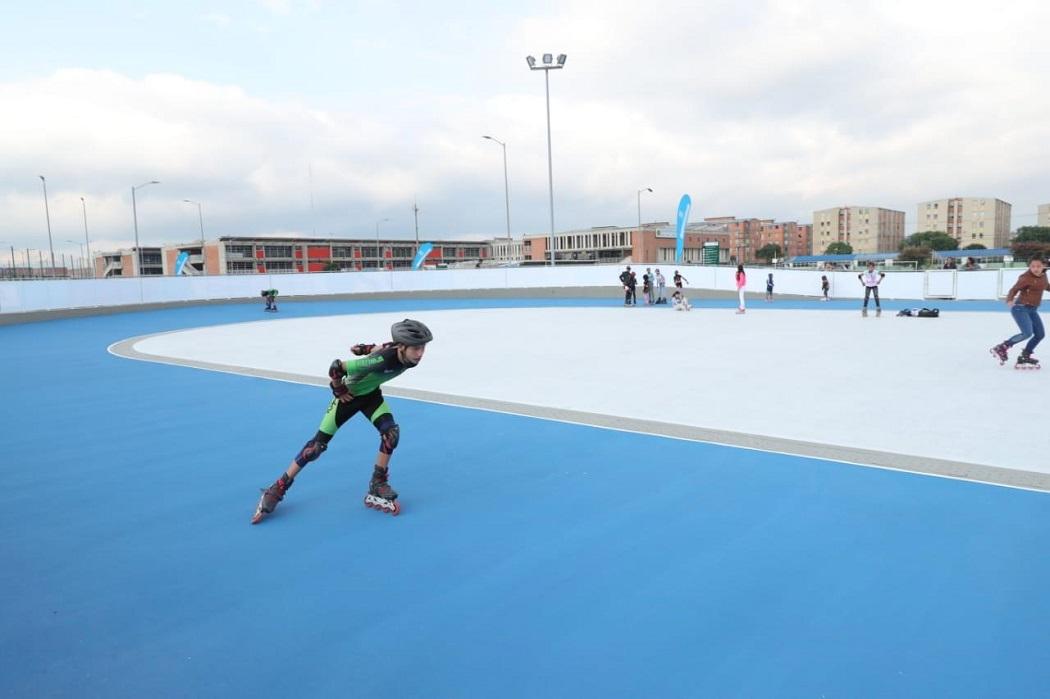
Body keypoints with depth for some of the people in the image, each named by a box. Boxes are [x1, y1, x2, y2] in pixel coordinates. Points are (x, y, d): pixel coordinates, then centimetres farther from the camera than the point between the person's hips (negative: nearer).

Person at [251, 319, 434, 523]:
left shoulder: (403, 353, -23)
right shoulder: (383, 360, -43)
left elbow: (385, 348, 1)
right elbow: (337, 367, -33)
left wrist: (366, 349, 15)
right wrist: (339, 391, -17)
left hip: (371, 394, 6)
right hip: (349, 395, -5)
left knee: (391, 432, -16)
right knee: (318, 444, -2)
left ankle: (377, 487, -1)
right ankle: (278, 489, 13)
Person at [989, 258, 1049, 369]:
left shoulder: (1043, 275, 6)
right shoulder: (1026, 278, -18)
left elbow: (1046, 286, 26)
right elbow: (1013, 290, -19)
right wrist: (1009, 301, -37)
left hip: (1032, 310, 9)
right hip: (1021, 308, -9)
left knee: (1040, 334, 7)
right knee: (1027, 333, -22)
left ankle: (1024, 357, 18)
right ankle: (1002, 347, -6)